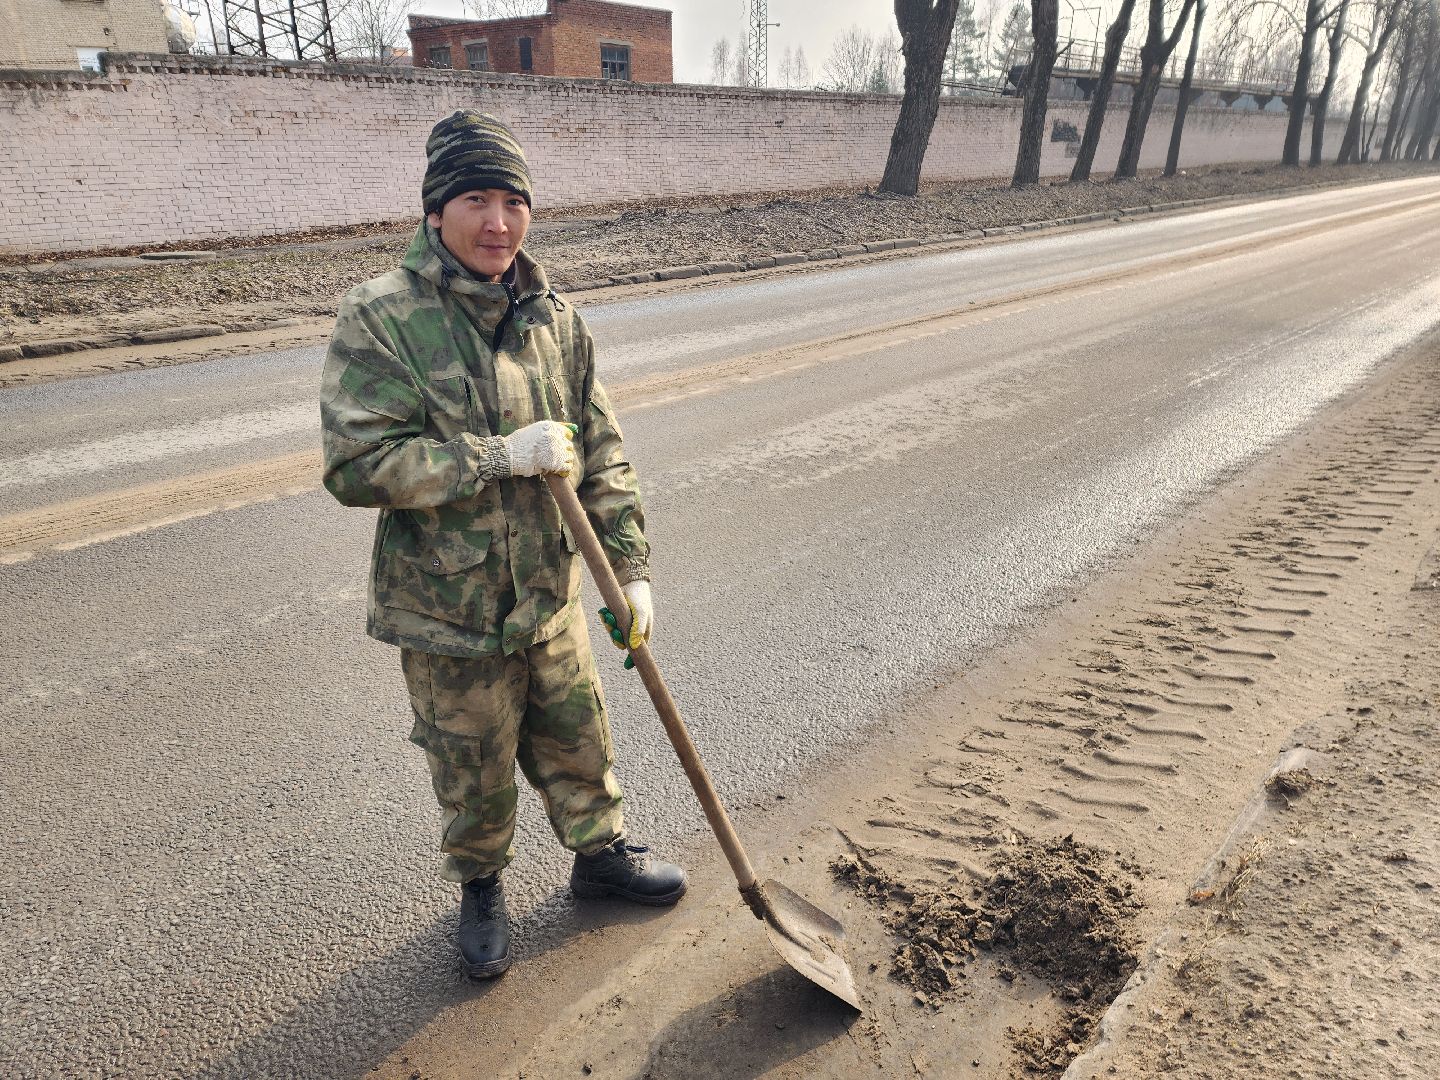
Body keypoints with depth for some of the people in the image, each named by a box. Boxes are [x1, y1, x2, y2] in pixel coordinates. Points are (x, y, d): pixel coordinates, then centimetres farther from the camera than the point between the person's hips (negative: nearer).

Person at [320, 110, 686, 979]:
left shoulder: (556, 319, -1)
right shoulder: (381, 319, -15)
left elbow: (601, 453, 2)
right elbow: (357, 465, -22)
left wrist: (631, 566, -5)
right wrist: (504, 456, -25)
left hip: (550, 598, 4)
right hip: (448, 616, -3)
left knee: (579, 746, 21)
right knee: (475, 777, 16)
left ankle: (602, 853, 50)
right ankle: (481, 890, 46)